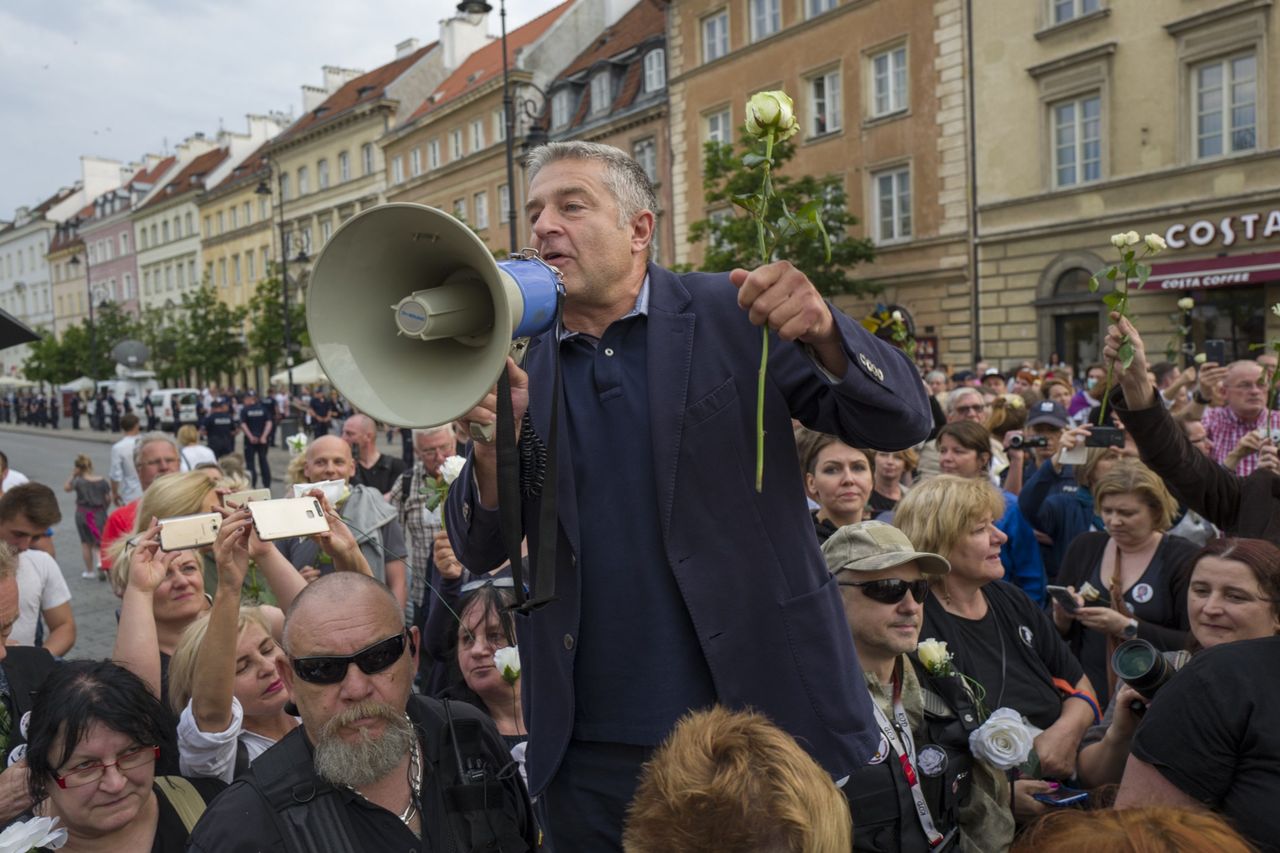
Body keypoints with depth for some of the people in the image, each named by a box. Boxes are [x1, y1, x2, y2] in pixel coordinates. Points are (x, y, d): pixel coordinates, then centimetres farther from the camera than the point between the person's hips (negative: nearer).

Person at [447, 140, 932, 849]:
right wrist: (494, 444, -18)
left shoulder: (732, 316, -5)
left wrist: (822, 330, -26)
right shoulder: (520, 367, 3)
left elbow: (903, 420, -7)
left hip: (762, 719, -2)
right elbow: (479, 554, 1)